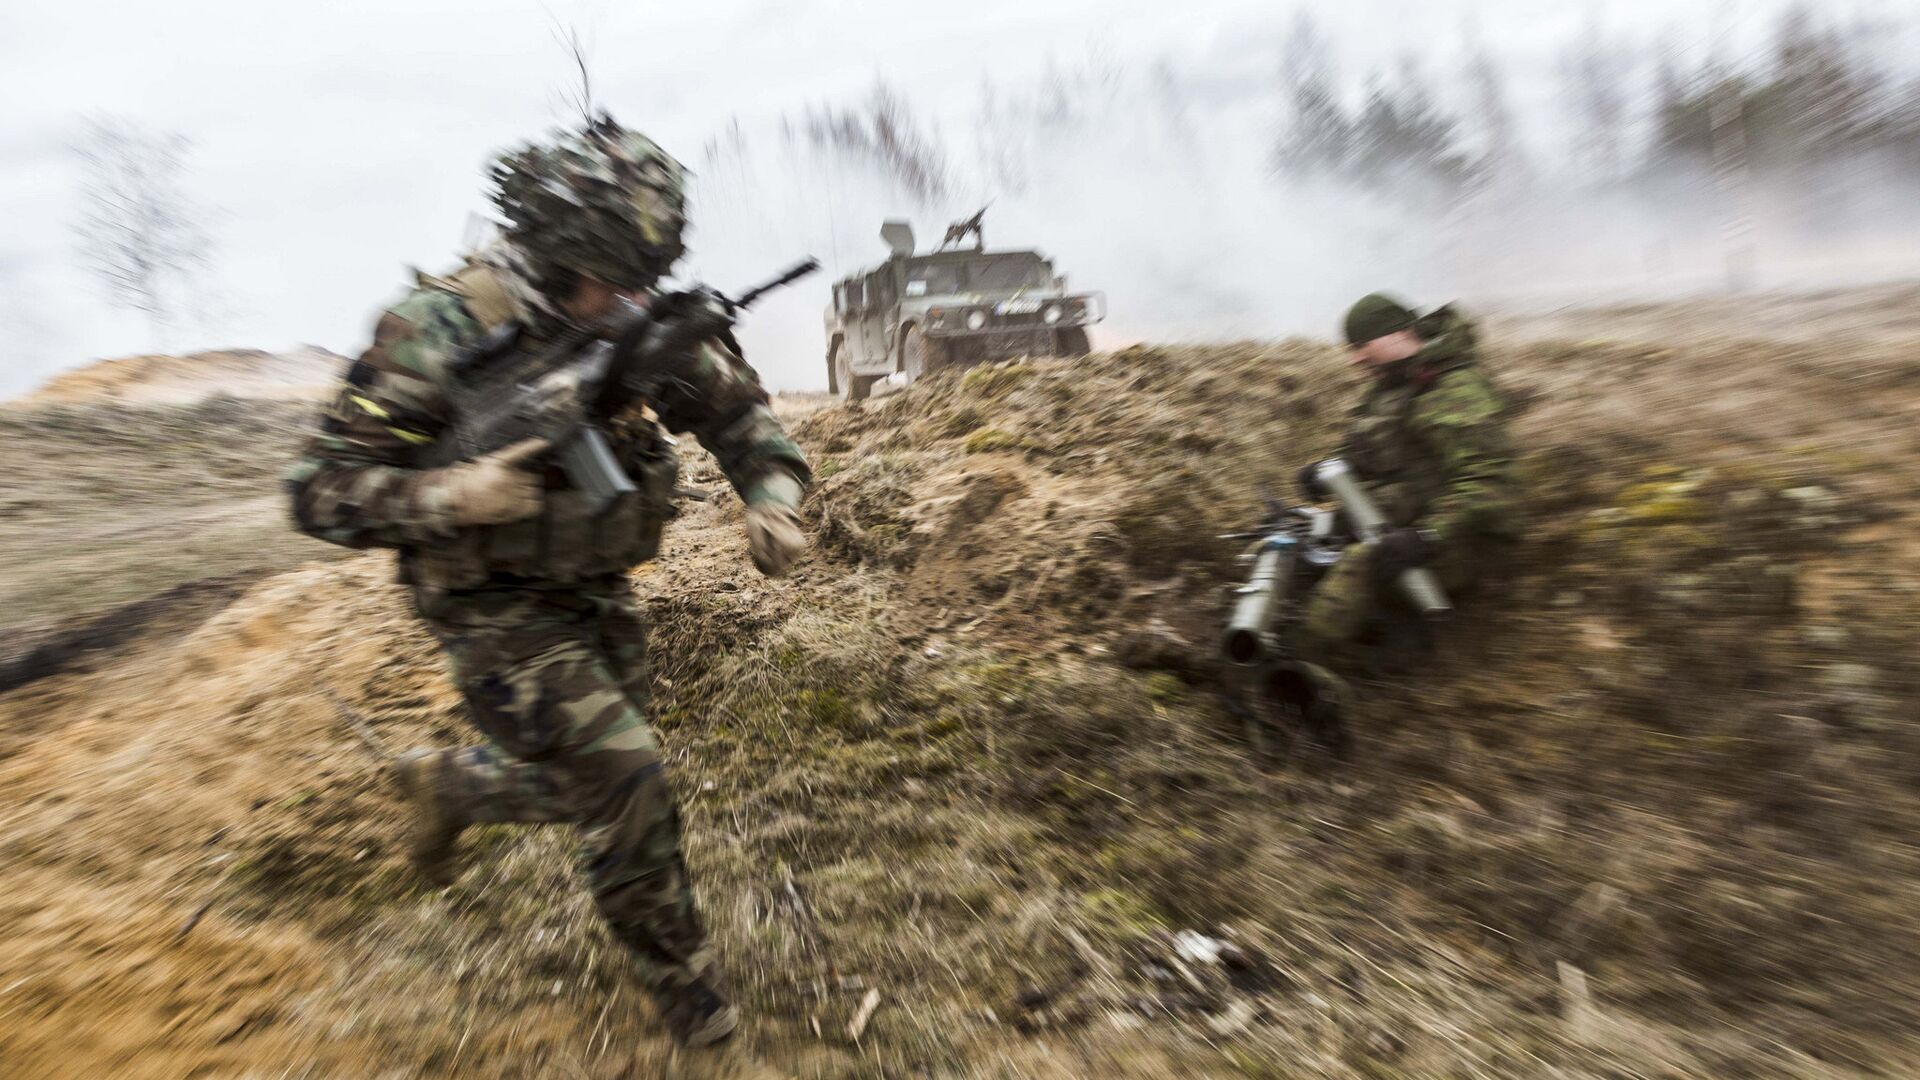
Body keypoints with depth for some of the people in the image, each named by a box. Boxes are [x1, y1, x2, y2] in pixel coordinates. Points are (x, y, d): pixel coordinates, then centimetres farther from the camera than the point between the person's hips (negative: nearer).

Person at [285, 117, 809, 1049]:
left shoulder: (642, 327, -6)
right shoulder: (436, 334, -19)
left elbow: (740, 412, -2)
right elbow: (321, 490, -14)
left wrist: (772, 497, -21)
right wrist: (447, 494, -33)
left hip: (598, 595, 6)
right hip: (497, 613, -5)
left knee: (599, 786, 17)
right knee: (623, 773, -13)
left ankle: (447, 783, 47)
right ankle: (680, 978, 14)